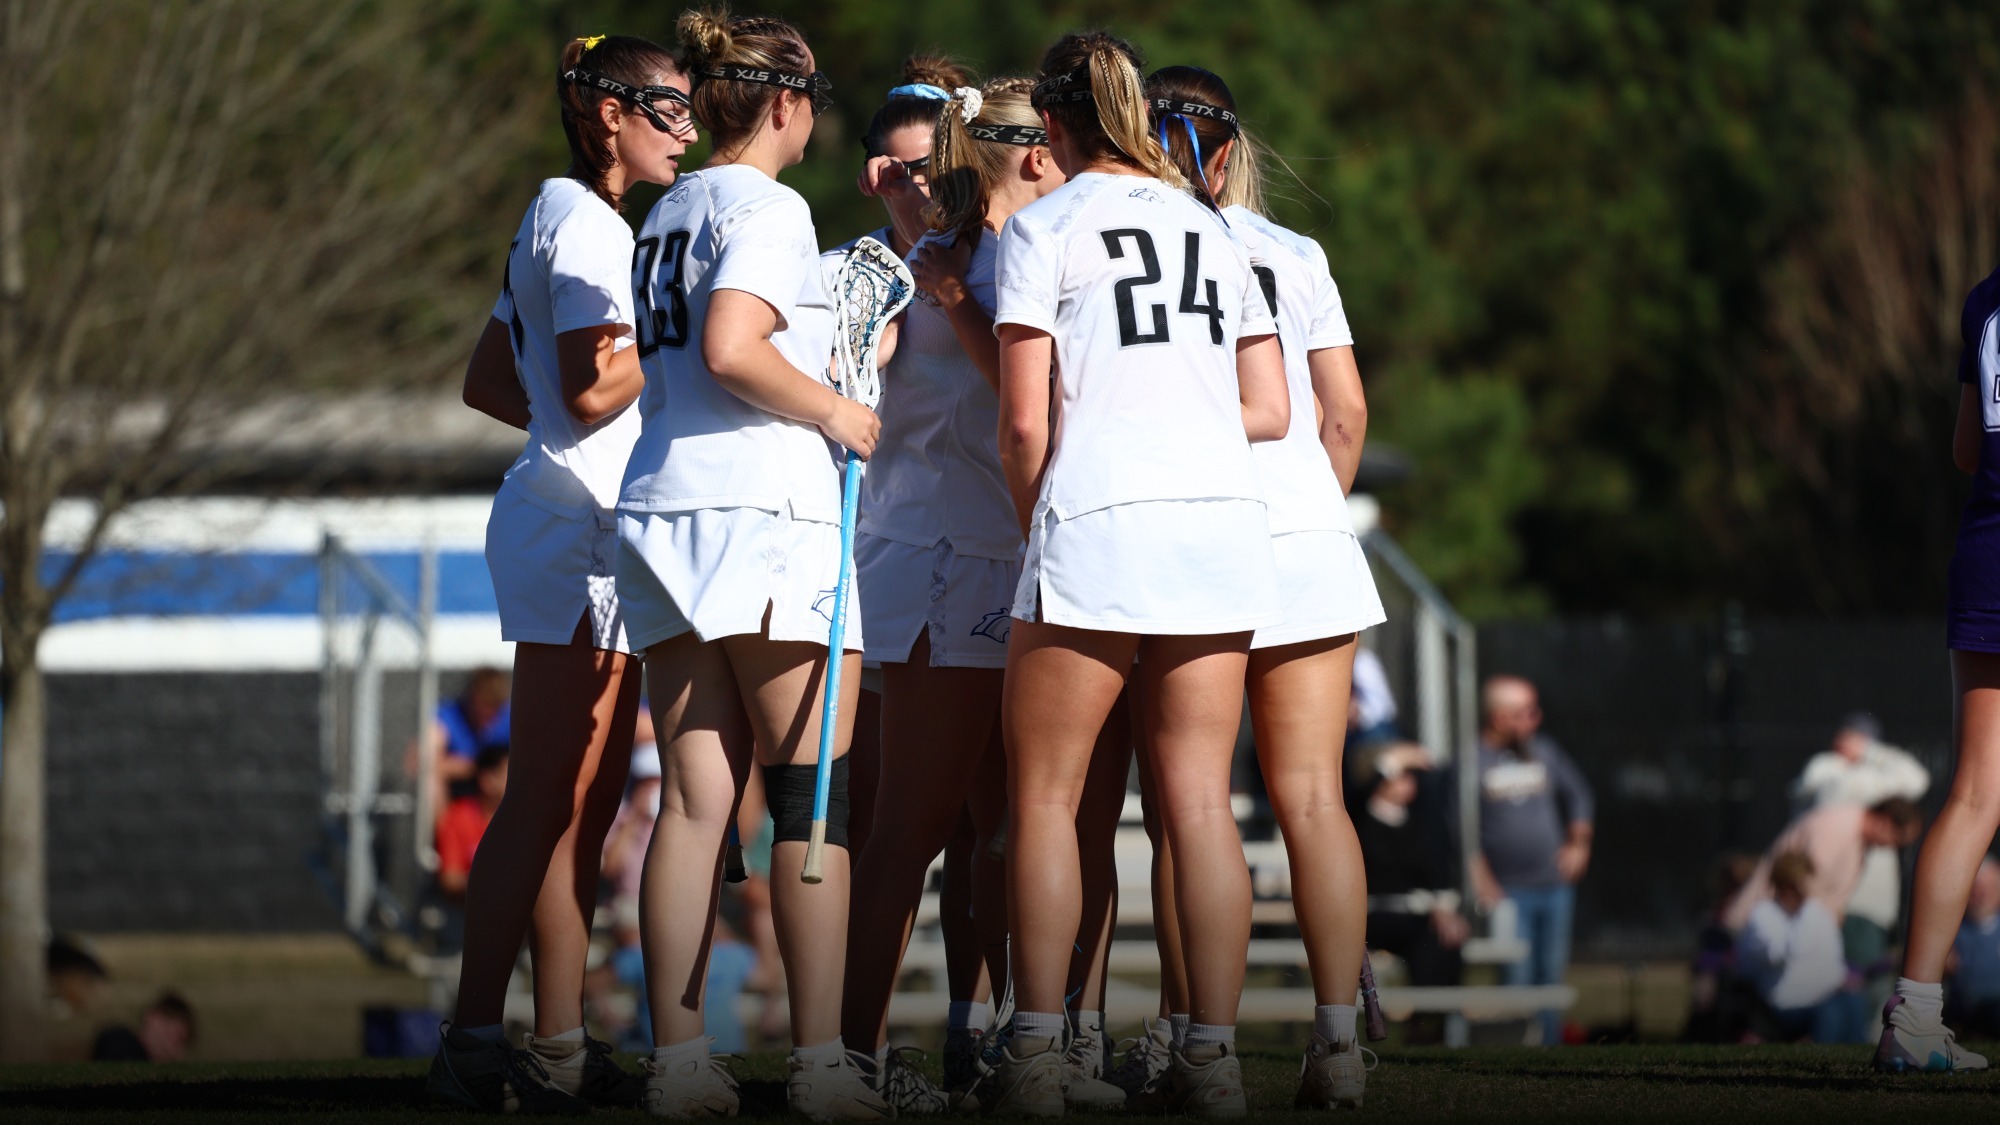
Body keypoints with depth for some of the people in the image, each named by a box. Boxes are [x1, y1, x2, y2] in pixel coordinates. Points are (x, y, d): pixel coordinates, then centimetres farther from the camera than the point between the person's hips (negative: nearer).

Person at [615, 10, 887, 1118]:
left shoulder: (667, 212, 19)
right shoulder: (768, 209, -6)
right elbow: (729, 352, -19)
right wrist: (839, 413, -8)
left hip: (660, 512, 8)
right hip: (766, 510, -8)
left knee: (694, 796, 5)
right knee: (814, 797, -4)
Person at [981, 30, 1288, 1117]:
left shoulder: (1045, 227, 1)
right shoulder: (1211, 230, 17)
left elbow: (1027, 422, -5)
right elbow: (1271, 409, 15)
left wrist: (1033, 525, 9)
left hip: (1098, 515, -5)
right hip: (1221, 516, 5)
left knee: (1045, 791, 3)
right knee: (1198, 795, 4)